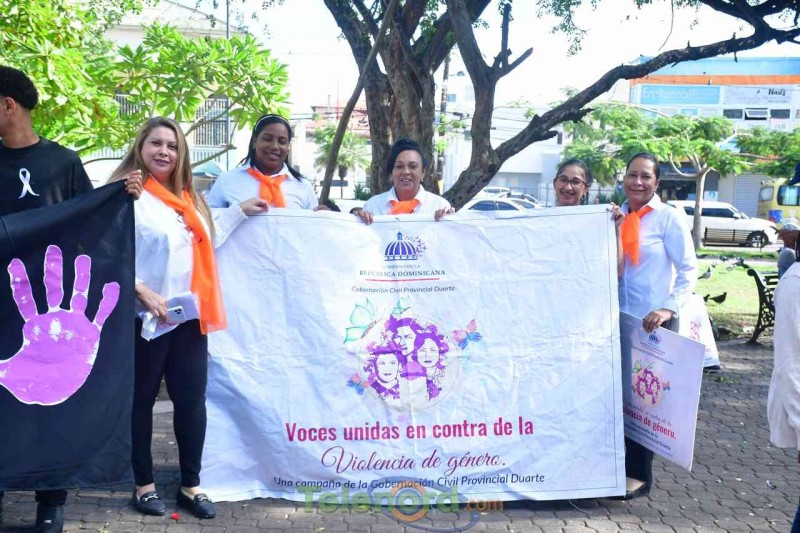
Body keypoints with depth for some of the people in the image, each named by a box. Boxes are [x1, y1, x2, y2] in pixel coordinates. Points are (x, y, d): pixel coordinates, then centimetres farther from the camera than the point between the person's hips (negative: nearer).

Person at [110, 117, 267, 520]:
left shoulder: (186, 198, 16)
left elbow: (206, 239, 29)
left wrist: (240, 211, 29)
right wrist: (142, 291, -23)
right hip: (145, 317, -7)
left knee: (191, 400, 7)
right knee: (141, 400, 6)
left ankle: (191, 485, 18)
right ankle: (144, 485, 19)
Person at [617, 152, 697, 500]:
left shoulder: (668, 217, -8)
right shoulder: (618, 216, 7)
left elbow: (689, 269, -12)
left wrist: (669, 308, -22)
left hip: (653, 321, -5)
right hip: (619, 318, 5)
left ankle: (639, 474, 14)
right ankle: (617, 463, 23)